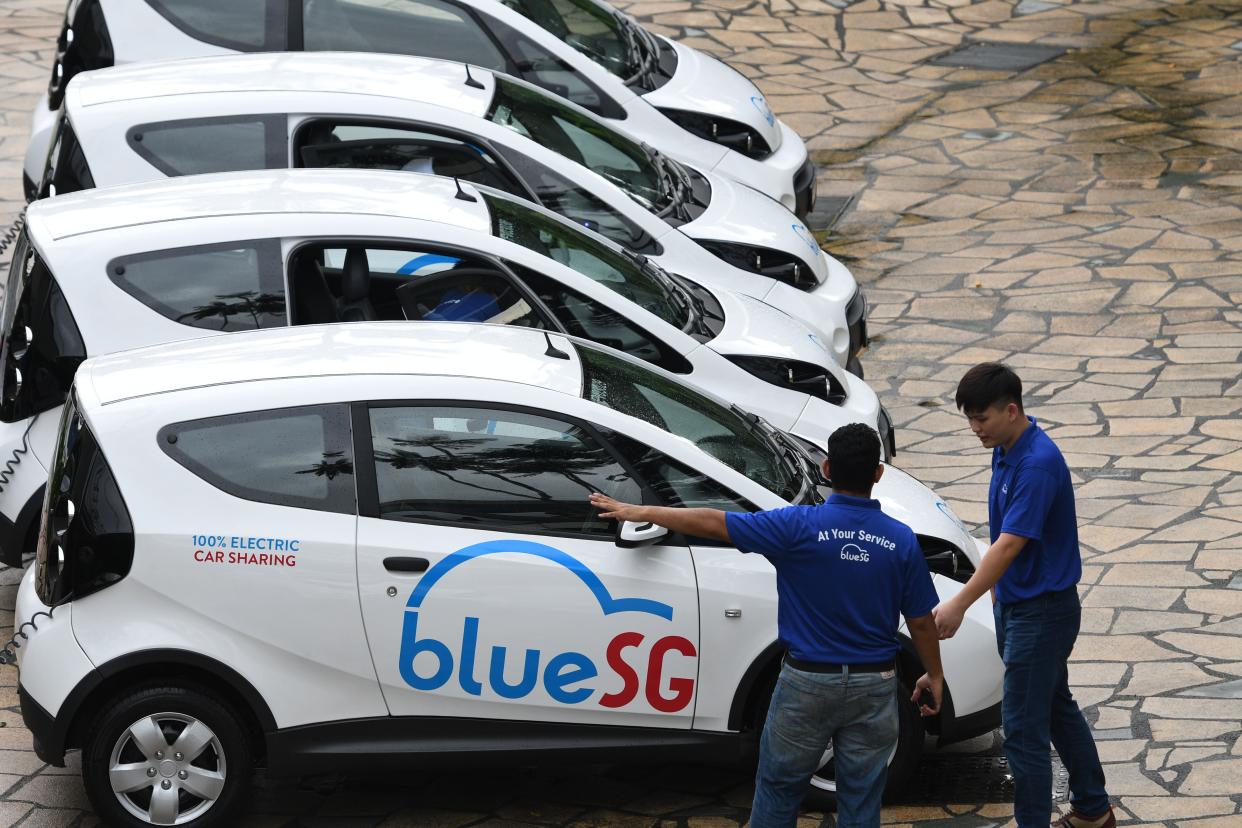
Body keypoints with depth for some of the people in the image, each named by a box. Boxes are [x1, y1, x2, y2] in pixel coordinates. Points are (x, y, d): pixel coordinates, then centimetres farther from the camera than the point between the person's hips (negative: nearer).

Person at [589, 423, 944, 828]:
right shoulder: (901, 540, -8)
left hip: (808, 682, -2)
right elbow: (921, 621, -1)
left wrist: (642, 513, 2)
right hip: (874, 686, 2)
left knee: (779, 788, 13)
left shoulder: (799, 526, -15)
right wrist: (934, 676, 15)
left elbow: (714, 523, -9)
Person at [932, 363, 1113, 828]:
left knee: (1023, 726, -6)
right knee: (1056, 708, 21)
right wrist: (998, 594, 18)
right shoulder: (1004, 451, 5)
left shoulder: (1038, 463, -26)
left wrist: (959, 606, -34)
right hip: (1015, 602, 10)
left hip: (1042, 611, -10)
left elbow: (1009, 544, -31)